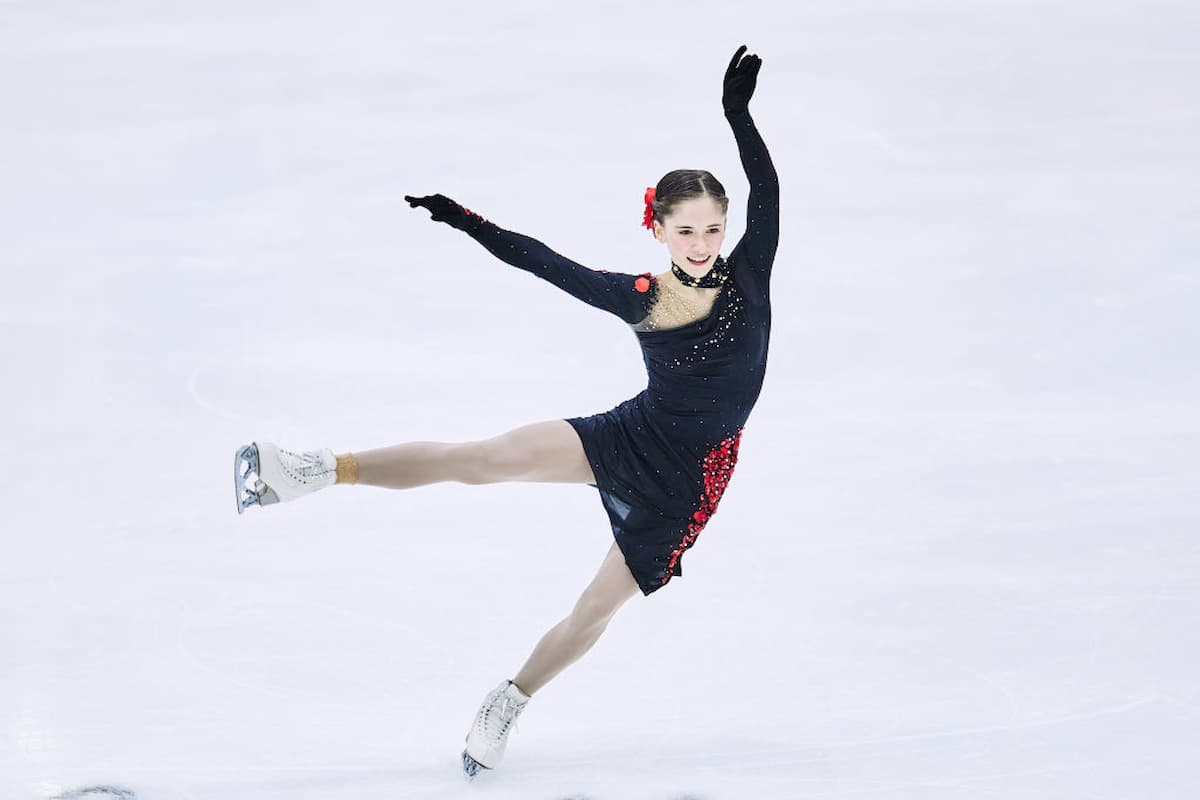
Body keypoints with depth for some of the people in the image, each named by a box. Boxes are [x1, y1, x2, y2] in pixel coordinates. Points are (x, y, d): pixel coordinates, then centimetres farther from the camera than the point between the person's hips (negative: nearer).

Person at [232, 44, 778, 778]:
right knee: (492, 457, -19)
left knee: (598, 608, 2)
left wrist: (738, 112, -26)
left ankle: (509, 703, 25)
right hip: (634, 436, 0)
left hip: (692, 478, 0)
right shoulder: (639, 298, -5)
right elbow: (545, 264, 0)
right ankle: (319, 470, -19)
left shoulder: (747, 277, -8)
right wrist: (469, 222, -4)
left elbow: (766, 191, -17)